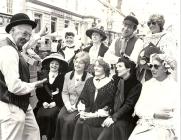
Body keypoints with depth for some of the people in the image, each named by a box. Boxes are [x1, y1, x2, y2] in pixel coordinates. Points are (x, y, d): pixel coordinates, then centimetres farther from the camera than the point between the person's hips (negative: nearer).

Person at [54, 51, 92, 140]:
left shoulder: (89, 78, -8)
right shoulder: (68, 75, 10)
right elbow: (64, 92, 9)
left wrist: (77, 106, -15)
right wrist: (68, 105, -6)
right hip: (69, 105, 4)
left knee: (70, 120, -26)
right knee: (60, 117, -21)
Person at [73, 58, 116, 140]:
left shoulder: (110, 84, -2)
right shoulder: (89, 81, 13)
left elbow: (109, 105, -6)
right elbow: (82, 98, 13)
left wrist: (95, 114, -11)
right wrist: (82, 111, -2)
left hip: (100, 117, -4)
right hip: (86, 115, 4)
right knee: (79, 123, -18)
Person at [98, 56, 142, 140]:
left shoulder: (136, 85, -7)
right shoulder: (118, 81, 12)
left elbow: (129, 105, -14)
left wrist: (114, 118, -18)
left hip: (127, 120, -4)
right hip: (115, 116, 5)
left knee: (115, 125, -29)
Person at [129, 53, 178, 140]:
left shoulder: (175, 87, 1)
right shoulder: (147, 85, 14)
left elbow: (176, 116, -3)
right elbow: (138, 109, 8)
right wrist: (155, 114, -9)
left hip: (164, 127, -3)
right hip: (144, 126, 4)